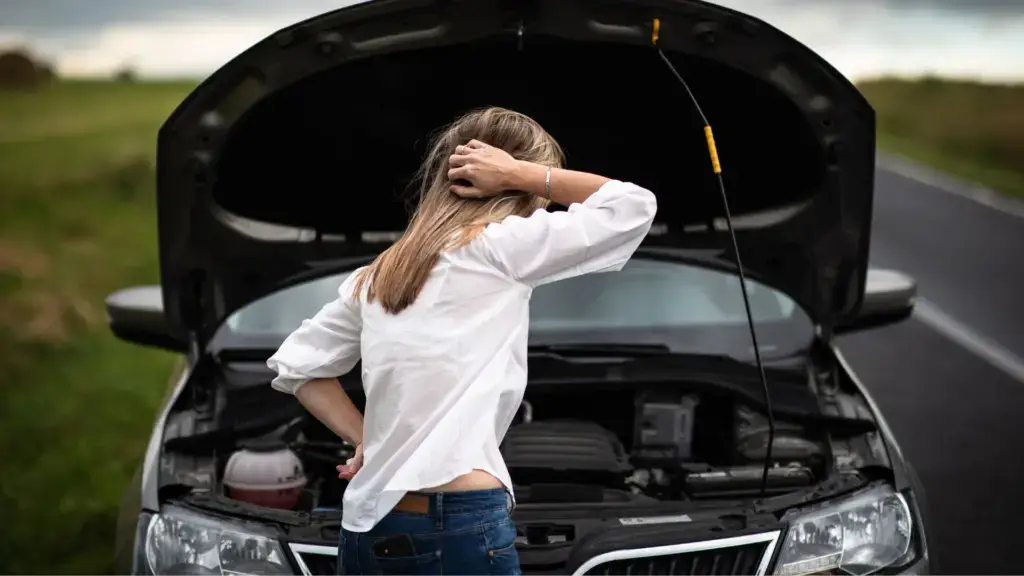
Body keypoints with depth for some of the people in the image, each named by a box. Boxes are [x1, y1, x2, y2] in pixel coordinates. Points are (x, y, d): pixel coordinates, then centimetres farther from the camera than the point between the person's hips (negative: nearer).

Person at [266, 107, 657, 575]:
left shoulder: (376, 276, 16)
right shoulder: (499, 248, -5)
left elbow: (295, 365, 23)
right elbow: (635, 206, -1)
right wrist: (521, 174, 3)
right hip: (462, 531, -7)